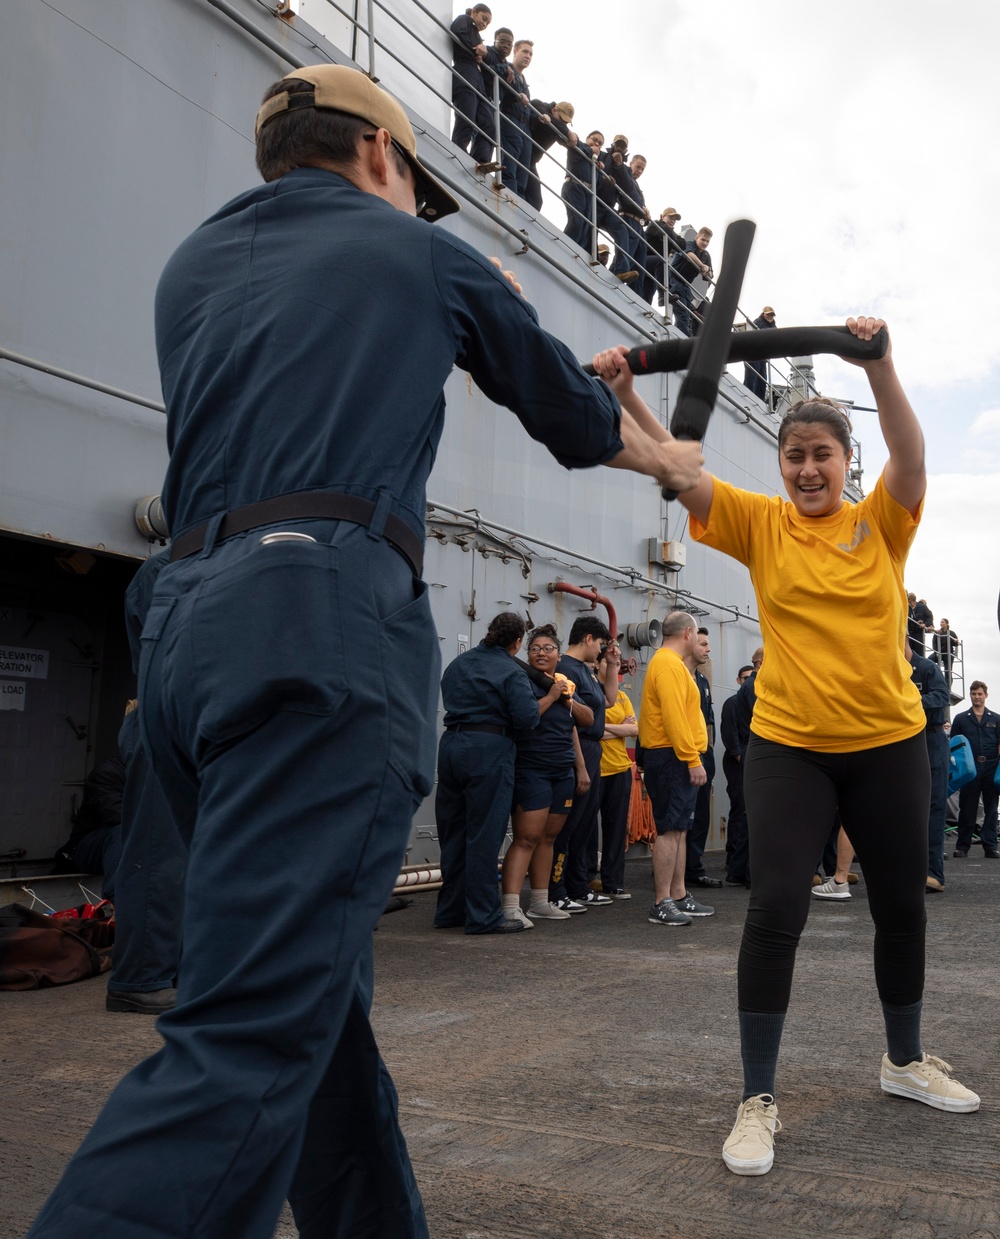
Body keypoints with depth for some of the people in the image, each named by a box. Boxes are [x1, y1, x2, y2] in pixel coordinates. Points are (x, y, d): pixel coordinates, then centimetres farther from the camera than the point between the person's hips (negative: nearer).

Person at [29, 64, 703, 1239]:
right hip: (322, 623, -6)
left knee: (312, 988, 16)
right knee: (250, 1037, -12)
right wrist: (672, 458, 45)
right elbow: (572, 415, 25)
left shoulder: (192, 266, 23)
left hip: (183, 625, 7)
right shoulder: (419, 255, 13)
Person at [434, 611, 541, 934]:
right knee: (484, 836, -1)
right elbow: (527, 718, -15)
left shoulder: (458, 663, 13)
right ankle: (483, 916, 3)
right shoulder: (512, 672, -8)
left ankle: (450, 910, 22)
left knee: (452, 833, 14)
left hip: (451, 744, 7)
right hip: (489, 750, -7)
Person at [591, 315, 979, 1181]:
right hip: (788, 743, -1)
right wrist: (624, 394, -23)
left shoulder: (881, 522, 0)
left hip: (887, 741, 2)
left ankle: (905, 1060, 38)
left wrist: (878, 364, -34)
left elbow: (911, 454, -19)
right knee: (776, 909, -11)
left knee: (902, 906, 15)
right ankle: (758, 1099, 2)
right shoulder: (762, 526, 1)